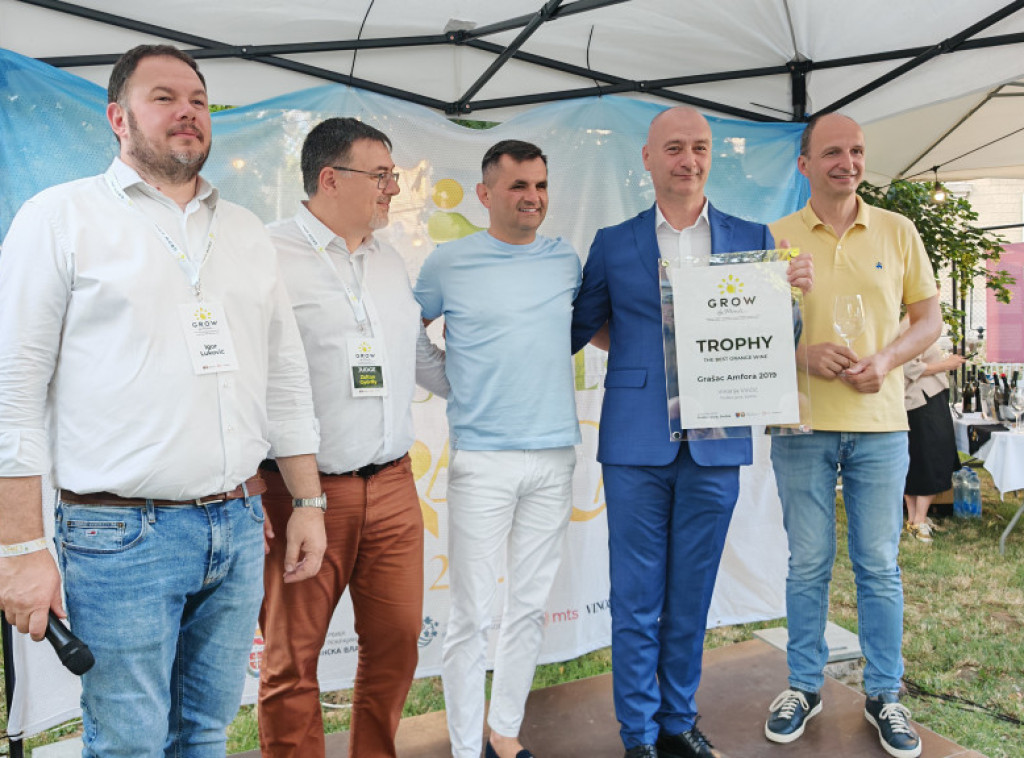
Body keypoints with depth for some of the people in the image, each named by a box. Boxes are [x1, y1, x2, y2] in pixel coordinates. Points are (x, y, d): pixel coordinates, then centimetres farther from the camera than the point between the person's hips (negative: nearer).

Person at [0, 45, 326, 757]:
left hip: (239, 527, 5)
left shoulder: (247, 232, 13)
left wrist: (309, 503, 10)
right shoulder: (62, 216, -1)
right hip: (121, 537, -4)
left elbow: (286, 375, 14)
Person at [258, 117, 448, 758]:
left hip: (393, 487, 6)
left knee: (397, 641, 12)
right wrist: (254, 481, -16)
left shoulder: (390, 260, 15)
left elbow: (421, 356, 25)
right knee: (293, 658, 5)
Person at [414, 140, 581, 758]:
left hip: (556, 456, 4)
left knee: (531, 605, 12)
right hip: (482, 458, -3)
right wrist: (451, 383, 2)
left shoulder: (568, 261, 11)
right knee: (472, 614, -1)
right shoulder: (449, 264, 0)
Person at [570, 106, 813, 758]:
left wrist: (796, 290, -8)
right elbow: (580, 327, 14)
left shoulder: (753, 238, 8)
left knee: (692, 593, 13)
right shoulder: (614, 244, 6)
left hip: (716, 442, 1)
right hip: (637, 441, -1)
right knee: (637, 596, 5)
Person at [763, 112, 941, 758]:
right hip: (802, 424, -1)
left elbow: (929, 318, 8)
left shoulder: (898, 232, 6)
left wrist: (886, 359, -10)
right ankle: (805, 686, 25)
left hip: (880, 421, 1)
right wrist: (802, 353, -15)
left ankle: (884, 694, 24)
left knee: (880, 564, 8)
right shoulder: (775, 237, 2)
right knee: (808, 564, 8)